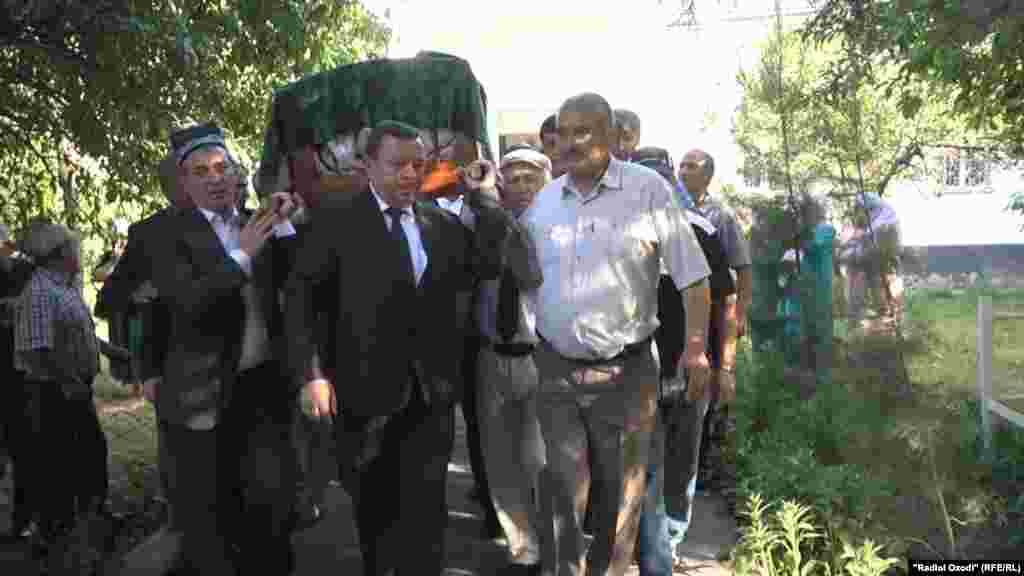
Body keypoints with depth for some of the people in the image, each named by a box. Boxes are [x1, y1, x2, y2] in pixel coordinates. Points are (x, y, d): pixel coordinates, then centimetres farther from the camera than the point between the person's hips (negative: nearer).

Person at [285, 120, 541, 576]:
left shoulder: (444, 223, 7)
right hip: (364, 389, -2)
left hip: (431, 390, 2)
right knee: (373, 506, 18)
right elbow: (300, 295, -7)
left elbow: (497, 265, -1)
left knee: (425, 510, 11)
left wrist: (483, 198, -6)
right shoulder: (337, 219, -4)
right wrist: (311, 372, -15)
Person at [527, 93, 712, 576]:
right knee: (560, 491, 7)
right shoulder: (543, 201, 6)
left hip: (625, 371, -2)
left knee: (620, 492, 13)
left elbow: (692, 275, -5)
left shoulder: (648, 190, -7)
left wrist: (696, 348, -10)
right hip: (554, 369, 3)